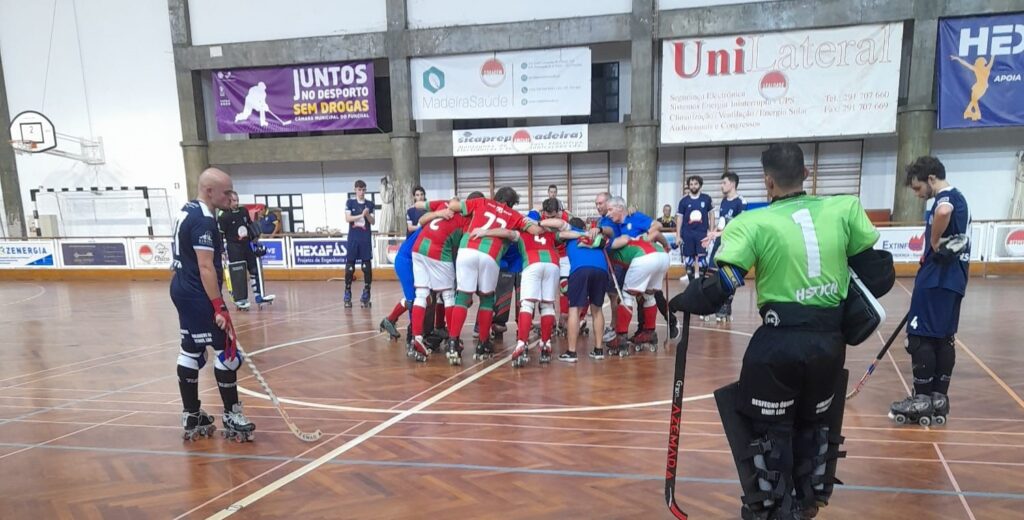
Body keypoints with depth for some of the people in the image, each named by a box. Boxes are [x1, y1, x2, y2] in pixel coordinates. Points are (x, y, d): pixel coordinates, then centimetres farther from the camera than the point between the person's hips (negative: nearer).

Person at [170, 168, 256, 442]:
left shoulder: (188, 211, 12)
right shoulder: (204, 221, -19)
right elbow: (206, 267, -25)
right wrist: (219, 307, -25)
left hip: (183, 290, 10)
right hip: (197, 295, -10)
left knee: (191, 351, 13)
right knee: (226, 351, -4)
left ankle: (191, 417, 21)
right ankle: (232, 415, 4)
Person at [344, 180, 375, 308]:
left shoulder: (370, 204, 7)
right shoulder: (350, 202, 4)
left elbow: (372, 222, 4)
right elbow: (347, 218, -6)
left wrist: (367, 215, -15)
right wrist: (361, 215, -17)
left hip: (366, 239, 1)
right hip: (353, 239, -1)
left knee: (367, 267, -1)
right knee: (349, 267, 0)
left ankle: (366, 293, 8)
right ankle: (347, 294, 10)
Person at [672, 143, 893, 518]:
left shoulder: (753, 223, -11)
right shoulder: (845, 209, 1)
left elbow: (719, 286, -16)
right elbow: (876, 270, 6)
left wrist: (680, 301, 1)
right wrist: (853, 308, 21)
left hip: (779, 341, -4)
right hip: (830, 339, 5)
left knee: (769, 426, 14)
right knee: (816, 422, 25)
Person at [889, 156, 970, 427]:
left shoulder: (946, 197, -12)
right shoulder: (958, 198, 20)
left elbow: (943, 212, -36)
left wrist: (935, 243, -22)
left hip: (937, 278, -10)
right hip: (952, 278, 10)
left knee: (921, 337, -5)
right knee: (944, 338, 10)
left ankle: (923, 400, 0)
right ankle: (939, 398, 15)